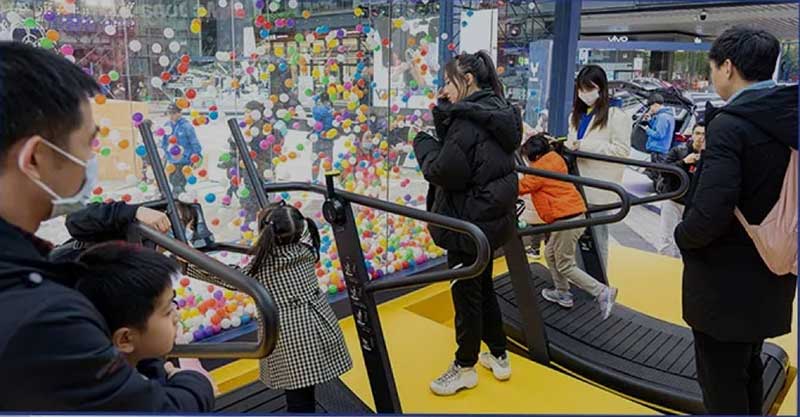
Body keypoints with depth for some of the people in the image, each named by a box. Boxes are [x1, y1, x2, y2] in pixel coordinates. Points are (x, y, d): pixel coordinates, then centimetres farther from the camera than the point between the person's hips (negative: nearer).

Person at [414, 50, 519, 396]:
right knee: (483, 287, 22)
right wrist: (443, 118, -1)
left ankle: (465, 368, 24)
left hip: (470, 222, -9)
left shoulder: (468, 120, -21)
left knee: (465, 293, 6)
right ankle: (499, 357, 35)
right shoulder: (496, 112, 8)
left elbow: (445, 172, -24)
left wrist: (423, 144, -7)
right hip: (492, 216, 10)